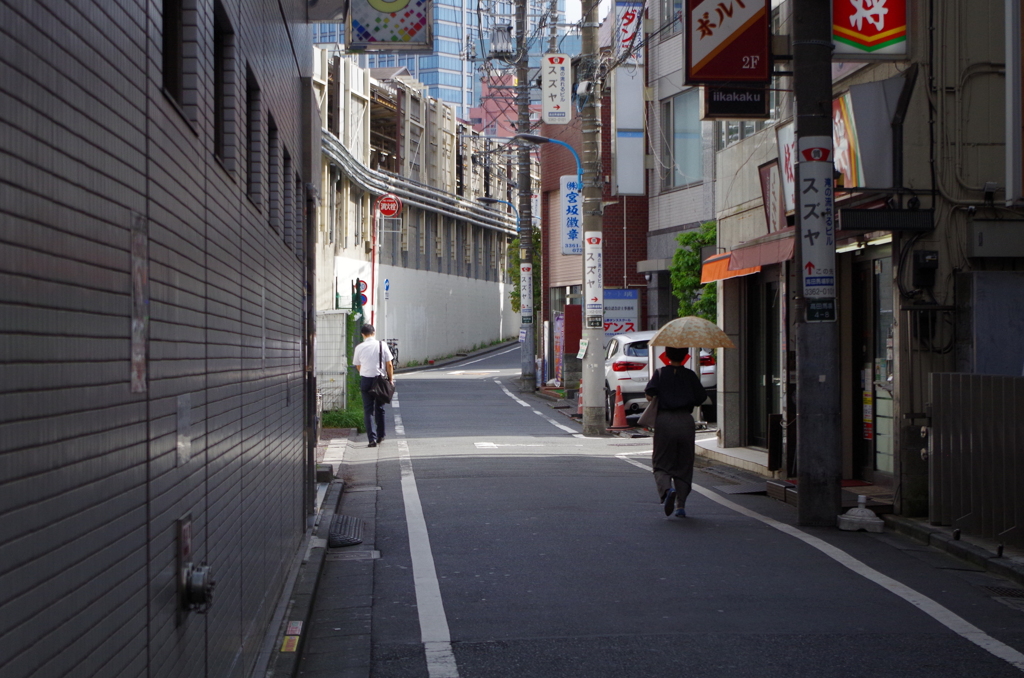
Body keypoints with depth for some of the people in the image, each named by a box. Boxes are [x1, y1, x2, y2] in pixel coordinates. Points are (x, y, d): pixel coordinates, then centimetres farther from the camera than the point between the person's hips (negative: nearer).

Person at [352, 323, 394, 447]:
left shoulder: (359, 347, -1)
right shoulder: (382, 345, -2)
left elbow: (357, 365, 12)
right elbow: (389, 365, -2)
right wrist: (391, 379, 8)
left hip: (365, 380, -1)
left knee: (368, 410, 2)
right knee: (379, 409, 16)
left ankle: (372, 438, -8)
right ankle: (380, 436, 26)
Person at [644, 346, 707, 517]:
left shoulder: (660, 373, 1)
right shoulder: (689, 375, 4)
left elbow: (649, 393, -12)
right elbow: (701, 398, 3)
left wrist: (657, 401, 9)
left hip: (664, 420, -1)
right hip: (685, 421, 1)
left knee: (662, 463, 6)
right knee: (683, 464, 10)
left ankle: (667, 489, -23)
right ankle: (681, 505, 7)